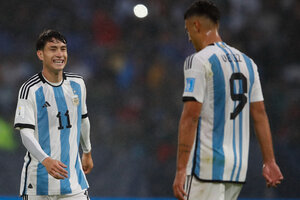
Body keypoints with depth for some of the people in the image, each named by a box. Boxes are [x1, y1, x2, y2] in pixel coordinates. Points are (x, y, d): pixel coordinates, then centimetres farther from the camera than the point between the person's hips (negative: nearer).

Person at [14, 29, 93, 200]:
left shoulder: (78, 83, 6)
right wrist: (46, 160, -34)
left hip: (73, 176, 4)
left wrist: (87, 152, 31)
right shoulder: (30, 89, -11)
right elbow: (26, 132, -19)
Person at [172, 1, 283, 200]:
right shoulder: (247, 63, 15)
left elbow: (191, 116, -15)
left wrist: (181, 170, -17)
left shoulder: (198, 61, -8)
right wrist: (269, 161, 12)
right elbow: (260, 114, 12)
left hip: (206, 165, -8)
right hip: (239, 167, 8)